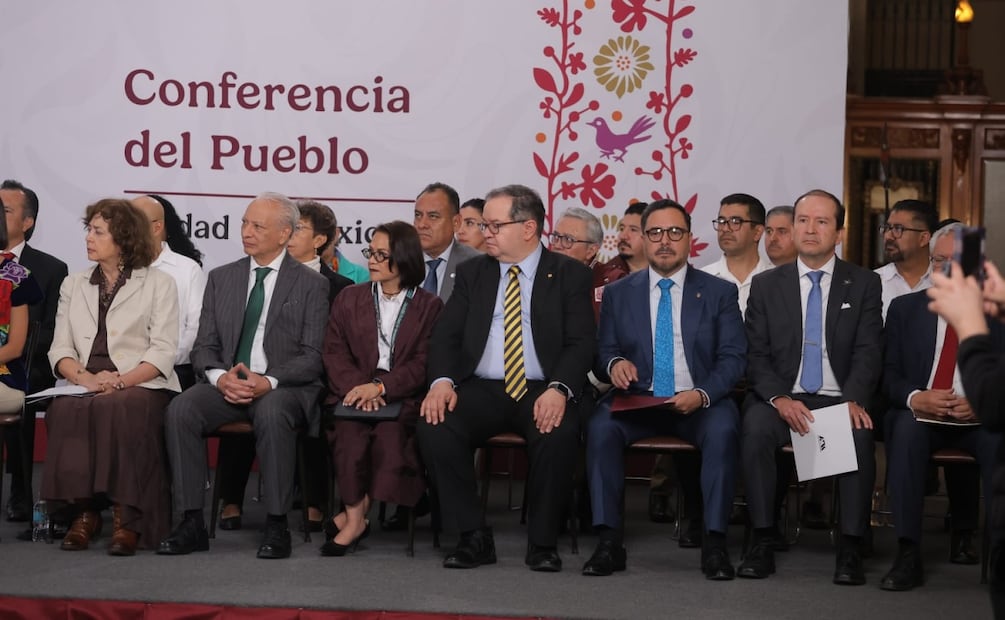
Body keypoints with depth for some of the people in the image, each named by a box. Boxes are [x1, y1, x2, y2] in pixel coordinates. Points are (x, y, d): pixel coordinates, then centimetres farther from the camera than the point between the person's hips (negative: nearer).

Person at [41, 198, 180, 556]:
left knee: (120, 409, -37)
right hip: (85, 386, 3)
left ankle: (126, 516, -31)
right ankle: (84, 510, -23)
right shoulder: (73, 286, 22)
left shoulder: (157, 284, 9)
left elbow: (163, 351, -1)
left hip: (141, 386, -3)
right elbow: (60, 349, 12)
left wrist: (119, 381, -17)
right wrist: (82, 376, -11)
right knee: (65, 410, -32)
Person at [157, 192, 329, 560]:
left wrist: (269, 381, -20)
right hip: (227, 385, 4)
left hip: (284, 387, -4)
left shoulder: (310, 284, 3)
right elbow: (204, 347, 11)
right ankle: (192, 523, -22)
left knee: (272, 413, -38)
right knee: (180, 410, -26)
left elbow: (313, 356, -4)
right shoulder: (221, 278, 15)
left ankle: (276, 525, -28)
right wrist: (220, 376, -12)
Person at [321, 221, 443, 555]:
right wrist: (358, 387, -12)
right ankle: (355, 517, -22)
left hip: (402, 398, -2)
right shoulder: (350, 299, 18)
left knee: (390, 432, -32)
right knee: (350, 432, -30)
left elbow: (423, 364, -2)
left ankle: (354, 515, -21)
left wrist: (380, 387, -17)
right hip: (355, 393, 2)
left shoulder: (429, 306, 9)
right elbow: (334, 353, 8)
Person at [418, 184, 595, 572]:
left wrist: (559, 389, -23)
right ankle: (474, 537, -14)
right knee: (434, 429, -27)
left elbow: (581, 343, -4)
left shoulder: (569, 275, 5)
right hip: (480, 390, 3)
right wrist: (442, 381, -13)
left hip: (541, 393, -2)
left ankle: (542, 543, -15)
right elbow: (446, 335, 8)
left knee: (559, 435, -35)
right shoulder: (472, 273, 15)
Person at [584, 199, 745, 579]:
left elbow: (733, 358, 1)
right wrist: (613, 363, -15)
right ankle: (609, 541, -28)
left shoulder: (719, 292, 8)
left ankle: (714, 543, -28)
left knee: (723, 429, -34)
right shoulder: (618, 293, 14)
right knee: (600, 426, -30)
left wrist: (702, 394, -19)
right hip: (637, 400, 1)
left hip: (699, 403, -1)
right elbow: (603, 352, 11)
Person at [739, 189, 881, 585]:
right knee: (755, 428, -32)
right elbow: (756, 356, 4)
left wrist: (853, 399, -19)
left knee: (860, 435, -34)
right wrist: (779, 398, -15)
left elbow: (868, 352, 0)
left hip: (840, 400, -1)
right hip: (782, 398, 1)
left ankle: (849, 548, -26)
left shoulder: (864, 284, 9)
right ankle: (763, 541, -24)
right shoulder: (766, 285, 11)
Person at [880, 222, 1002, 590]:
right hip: (920, 415, 1)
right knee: (906, 428, -33)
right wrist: (914, 398, -15)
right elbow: (889, 374, 7)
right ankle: (908, 555, -34)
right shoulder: (905, 308, 12)